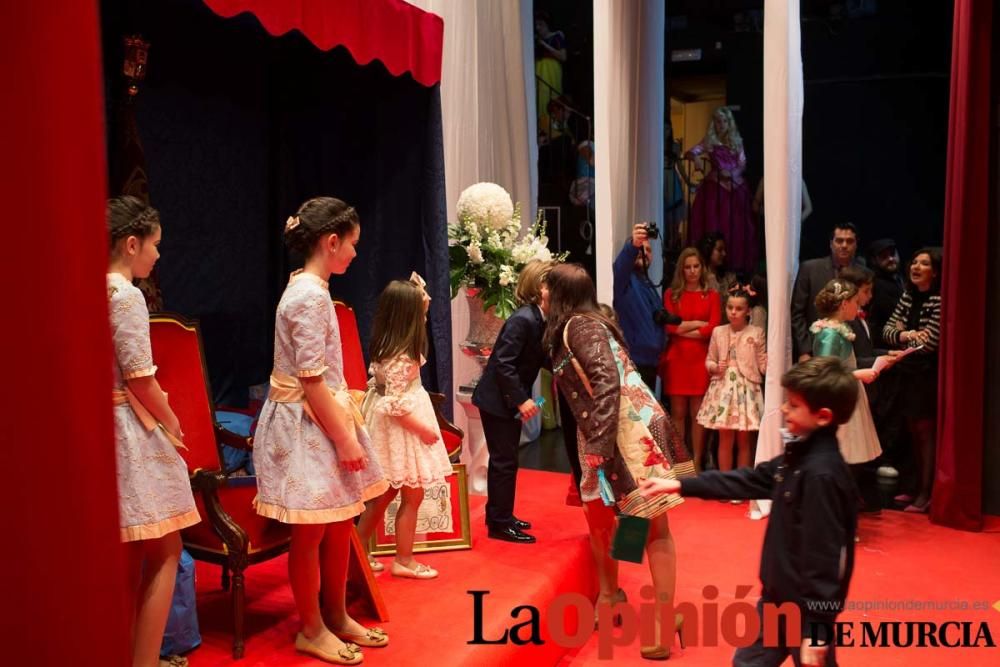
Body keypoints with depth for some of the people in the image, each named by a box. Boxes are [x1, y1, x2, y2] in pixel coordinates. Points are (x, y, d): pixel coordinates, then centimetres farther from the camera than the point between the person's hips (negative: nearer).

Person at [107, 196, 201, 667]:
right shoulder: (126, 294, -15)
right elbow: (140, 379, -17)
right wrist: (170, 421, -2)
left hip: (107, 425, 9)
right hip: (130, 430, -9)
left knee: (132, 557, 16)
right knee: (164, 553, 2)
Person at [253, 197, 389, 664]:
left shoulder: (310, 288, 11)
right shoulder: (311, 295, -19)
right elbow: (312, 380, -21)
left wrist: (346, 430, 15)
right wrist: (345, 438, -17)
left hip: (320, 418, 10)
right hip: (306, 423, -10)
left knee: (340, 524, 16)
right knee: (311, 533, 4)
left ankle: (337, 618, 30)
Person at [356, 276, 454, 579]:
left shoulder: (387, 345, 2)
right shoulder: (401, 358, -25)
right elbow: (395, 406, -24)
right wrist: (424, 429, -18)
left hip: (393, 429, 10)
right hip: (401, 430, -10)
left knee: (386, 493, 19)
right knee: (412, 496, 4)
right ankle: (403, 561, 18)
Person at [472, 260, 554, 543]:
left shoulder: (540, 319, 3)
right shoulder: (523, 319, -24)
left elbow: (540, 359, 9)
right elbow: (503, 363, -27)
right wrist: (521, 399, -25)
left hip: (510, 400, 9)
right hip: (497, 400, -9)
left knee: (504, 459, 17)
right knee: (505, 461, -1)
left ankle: (499, 516, 30)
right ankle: (500, 524, 10)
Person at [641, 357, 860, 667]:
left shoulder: (822, 474, -28)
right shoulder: (799, 455, 3)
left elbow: (824, 557, -28)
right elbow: (749, 480, 10)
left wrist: (816, 630, -24)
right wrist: (679, 485, 9)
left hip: (806, 606, -10)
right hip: (778, 595, 10)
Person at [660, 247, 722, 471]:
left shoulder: (711, 295, 6)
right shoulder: (671, 294, 7)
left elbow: (713, 328, -5)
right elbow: (669, 327, -3)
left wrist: (682, 330, -3)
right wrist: (697, 323, -6)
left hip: (701, 359, 0)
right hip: (676, 359, 0)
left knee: (697, 413, 2)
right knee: (678, 412, 4)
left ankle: (696, 462, 9)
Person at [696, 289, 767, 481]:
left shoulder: (756, 333, -1)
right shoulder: (718, 332, 5)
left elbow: (764, 364, -1)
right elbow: (709, 360, 12)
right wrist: (715, 367, -8)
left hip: (746, 389, -2)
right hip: (723, 388, 2)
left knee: (743, 440, 5)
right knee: (725, 438, 5)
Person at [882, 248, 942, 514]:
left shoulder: (940, 300, -16)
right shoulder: (908, 296, 8)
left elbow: (929, 343, -21)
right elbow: (888, 330, 4)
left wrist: (903, 335, -5)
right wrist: (905, 335, -16)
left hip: (928, 375, -7)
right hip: (908, 374, 7)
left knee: (926, 433, 1)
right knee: (914, 433, 14)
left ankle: (926, 494, 10)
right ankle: (917, 487, 25)